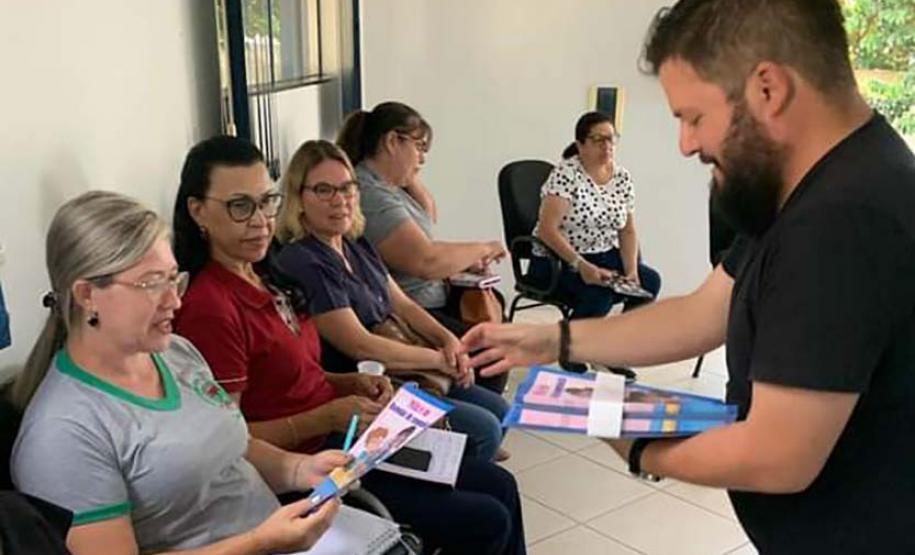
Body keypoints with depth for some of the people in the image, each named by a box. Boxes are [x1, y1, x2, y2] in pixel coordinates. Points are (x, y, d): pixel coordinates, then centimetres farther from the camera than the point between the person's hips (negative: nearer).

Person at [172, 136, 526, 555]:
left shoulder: (266, 278, 7)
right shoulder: (210, 307, -21)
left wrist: (351, 384, -2)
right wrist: (328, 417, -25)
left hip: (340, 441, 9)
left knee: (500, 487, 13)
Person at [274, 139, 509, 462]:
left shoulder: (358, 247, 9)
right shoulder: (302, 264, -21)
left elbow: (402, 305, 14)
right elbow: (360, 346, -23)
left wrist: (449, 340, -4)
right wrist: (439, 358, -14)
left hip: (398, 375, 9)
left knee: (499, 411, 10)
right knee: (483, 430, -12)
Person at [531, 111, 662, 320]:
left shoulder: (622, 177, 4)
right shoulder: (565, 174, -13)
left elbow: (628, 231, 6)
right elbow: (548, 229, -21)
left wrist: (631, 271, -11)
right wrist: (581, 266, -31)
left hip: (605, 257, 6)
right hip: (558, 260, -6)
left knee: (649, 280, -19)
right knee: (599, 292, -32)